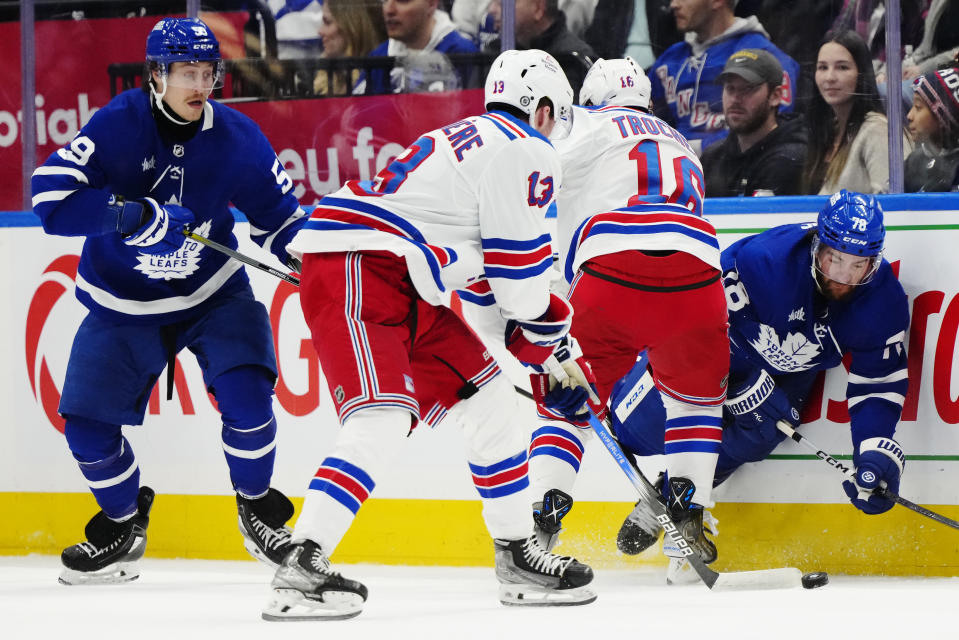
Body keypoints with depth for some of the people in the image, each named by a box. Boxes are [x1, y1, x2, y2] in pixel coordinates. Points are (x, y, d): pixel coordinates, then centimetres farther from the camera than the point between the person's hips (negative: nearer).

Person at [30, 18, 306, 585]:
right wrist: (136, 215, -39)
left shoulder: (238, 139, -13)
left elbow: (278, 217, 1)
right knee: (87, 424, -5)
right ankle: (124, 526, 23)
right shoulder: (118, 125, -20)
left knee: (245, 394, -21)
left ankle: (257, 506, 7)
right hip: (122, 304, 0)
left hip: (213, 293, 0)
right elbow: (51, 198, -29)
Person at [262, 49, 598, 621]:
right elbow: (520, 264, -7)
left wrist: (554, 352, 30)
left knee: (489, 399, 13)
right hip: (353, 272, -10)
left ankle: (518, 556, 21)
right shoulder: (524, 151, -5)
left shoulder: (471, 140, 26)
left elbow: (490, 267, 31)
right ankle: (302, 568, -29)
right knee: (383, 418, -23)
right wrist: (551, 344, 9)